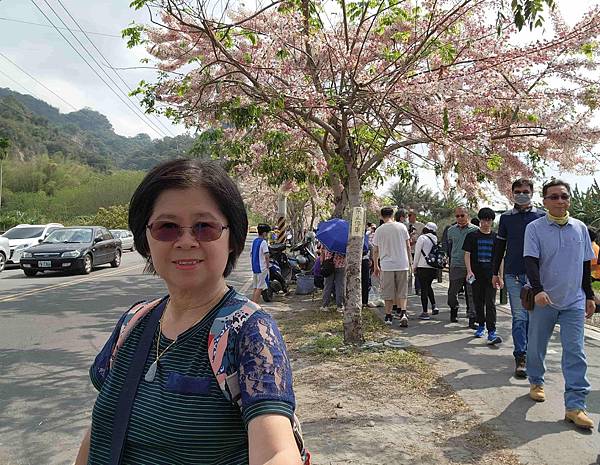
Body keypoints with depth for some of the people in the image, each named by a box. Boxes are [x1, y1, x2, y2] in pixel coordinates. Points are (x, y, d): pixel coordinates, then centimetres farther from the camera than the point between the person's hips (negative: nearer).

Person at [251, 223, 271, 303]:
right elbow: (266, 255, -19)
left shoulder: (254, 241, 11)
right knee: (260, 288, -5)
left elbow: (251, 254, 16)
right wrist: (267, 266, -9)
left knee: (256, 287, 14)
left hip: (255, 267, 8)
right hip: (262, 268, -8)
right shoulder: (263, 242, -14)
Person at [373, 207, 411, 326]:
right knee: (402, 291, 8)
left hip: (387, 265, -1)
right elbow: (408, 246, 6)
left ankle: (388, 316, 13)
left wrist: (376, 266, 13)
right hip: (402, 264, 1)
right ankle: (402, 312, -9)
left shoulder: (379, 230, -2)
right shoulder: (402, 227, 2)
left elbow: (375, 251, 2)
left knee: (388, 293, 7)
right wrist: (409, 261, 17)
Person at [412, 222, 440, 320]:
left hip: (423, 267, -6)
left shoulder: (422, 238, -9)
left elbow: (417, 253, -8)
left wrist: (414, 266, 2)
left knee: (424, 289, 0)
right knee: (428, 286, 24)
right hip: (434, 268, 6)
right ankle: (434, 306, 15)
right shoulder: (435, 239, 9)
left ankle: (425, 313, 2)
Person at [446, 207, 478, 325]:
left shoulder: (475, 230, -1)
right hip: (456, 266, 3)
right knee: (452, 292, 9)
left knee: (472, 293, -1)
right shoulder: (451, 230, 9)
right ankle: (454, 311, 35)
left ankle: (472, 318, 5)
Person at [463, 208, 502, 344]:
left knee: (491, 303, -6)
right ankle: (481, 325, 29)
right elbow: (467, 254, 0)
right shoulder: (472, 236, 4)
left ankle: (491, 332, -9)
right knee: (478, 302, 10)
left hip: (491, 275, 0)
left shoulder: (495, 237, 8)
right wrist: (469, 271, -12)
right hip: (476, 275, 0)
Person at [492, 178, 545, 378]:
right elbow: (500, 246, 12)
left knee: (533, 317, 6)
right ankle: (521, 358, -3)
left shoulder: (541, 216, 5)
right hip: (513, 274, 0)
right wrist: (495, 273, 10)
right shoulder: (506, 217, 8)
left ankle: (529, 352, 22)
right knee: (519, 317, -3)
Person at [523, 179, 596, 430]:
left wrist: (589, 296, 14)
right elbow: (530, 261, -15)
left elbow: (586, 265, 13)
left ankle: (575, 405, 1)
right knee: (536, 346, 11)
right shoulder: (535, 228, -6)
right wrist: (538, 290, -30)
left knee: (575, 352, -3)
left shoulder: (580, 228, 7)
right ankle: (536, 382, 34)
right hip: (543, 299, -2)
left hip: (574, 301, 2)